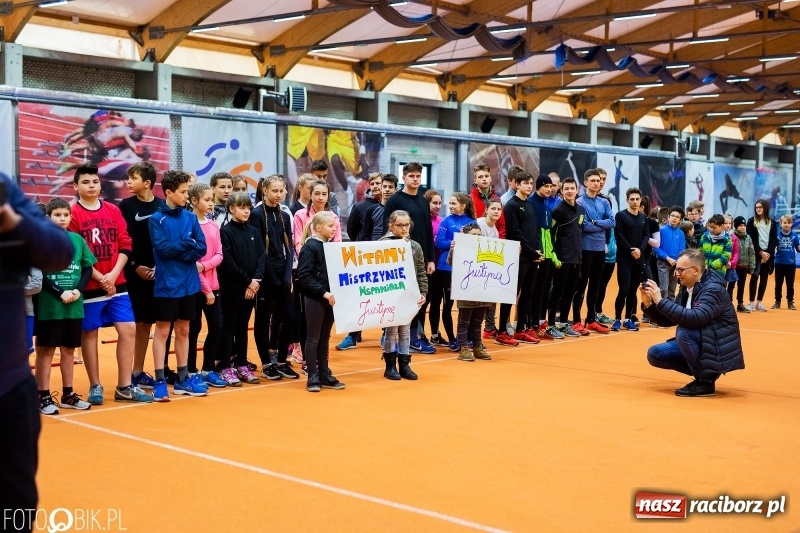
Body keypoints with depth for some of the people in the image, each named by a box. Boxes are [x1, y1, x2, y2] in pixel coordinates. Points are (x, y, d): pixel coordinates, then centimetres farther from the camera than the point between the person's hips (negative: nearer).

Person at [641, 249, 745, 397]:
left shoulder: (713, 289, -20)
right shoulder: (687, 288, 5)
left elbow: (696, 318, -37)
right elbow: (668, 321, 9)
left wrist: (660, 301, -34)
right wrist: (649, 304, -9)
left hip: (718, 349, -8)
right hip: (700, 345, 9)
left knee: (683, 331, -31)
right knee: (655, 353, -1)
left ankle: (705, 381, -15)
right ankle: (704, 372, 7)